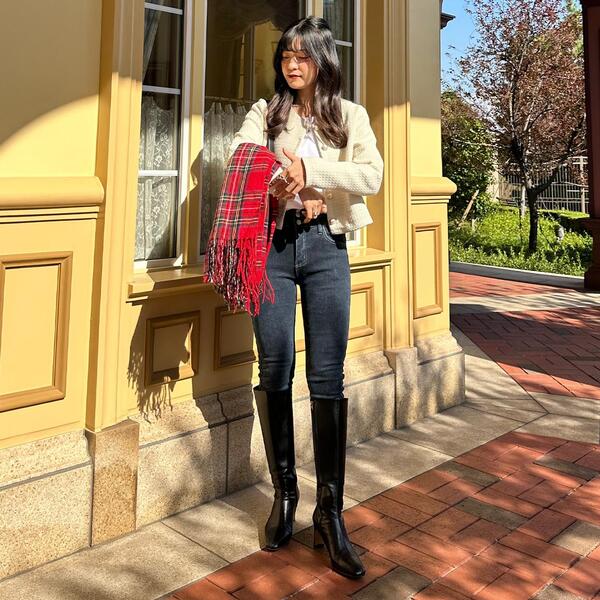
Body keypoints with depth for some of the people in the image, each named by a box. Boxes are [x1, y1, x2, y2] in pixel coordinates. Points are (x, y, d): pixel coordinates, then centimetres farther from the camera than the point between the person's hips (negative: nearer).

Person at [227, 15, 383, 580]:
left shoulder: (350, 115, 12)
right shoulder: (264, 112, 12)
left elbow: (372, 175, -5)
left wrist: (308, 168, -17)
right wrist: (289, 189, -24)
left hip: (325, 245, 0)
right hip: (271, 243, 1)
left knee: (327, 379, -3)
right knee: (275, 372, 4)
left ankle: (330, 512, 6)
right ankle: (284, 491, 21)